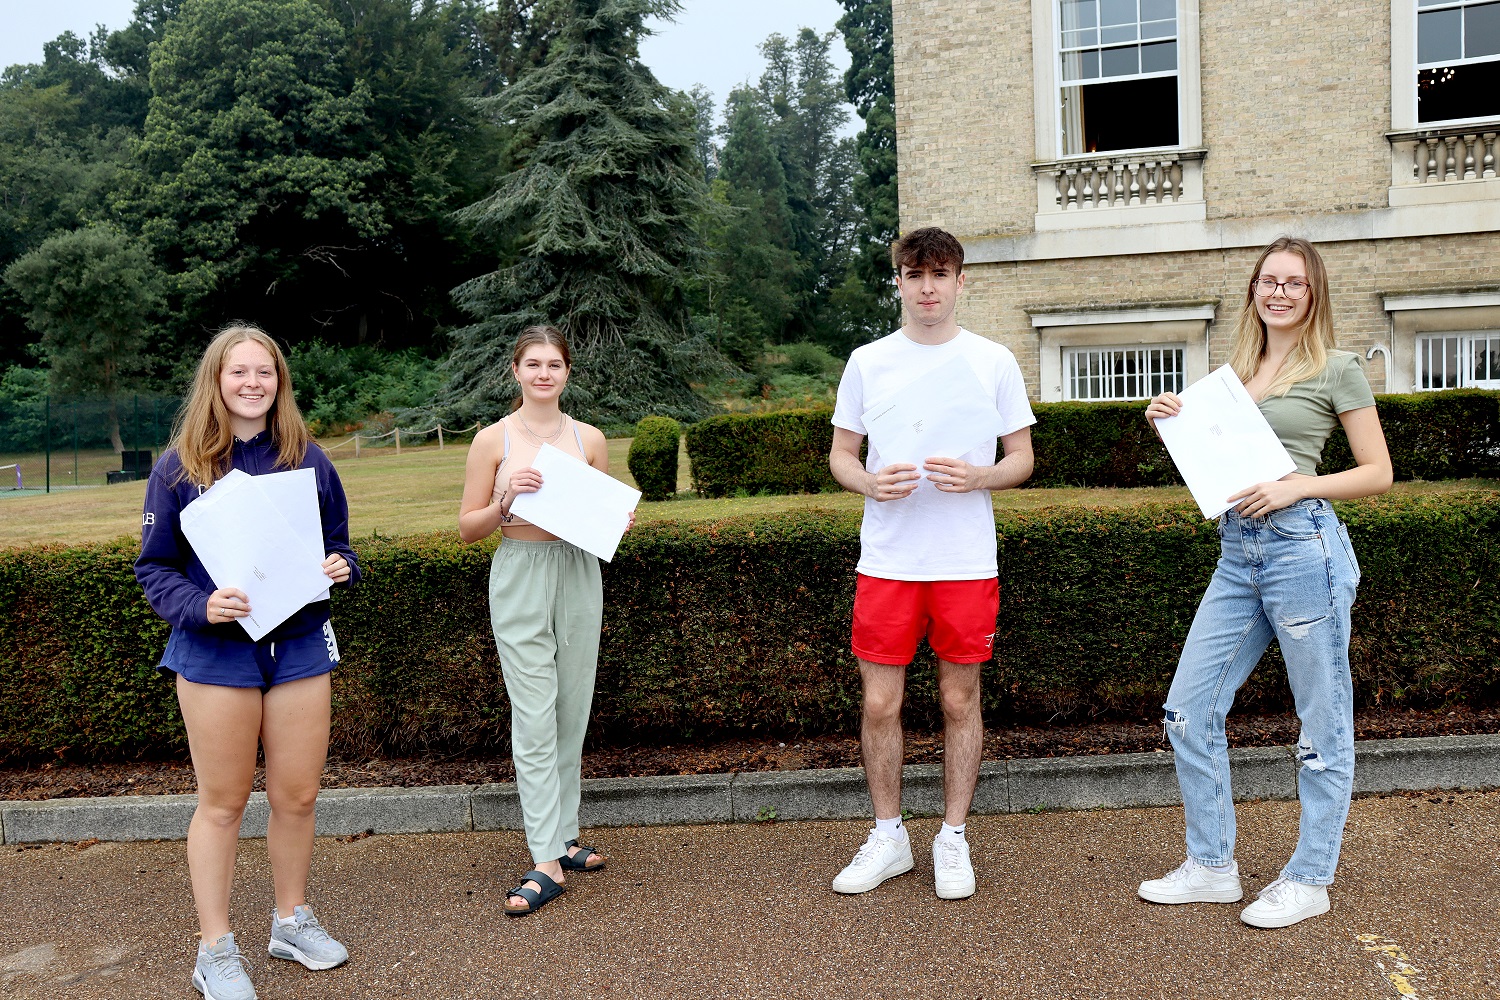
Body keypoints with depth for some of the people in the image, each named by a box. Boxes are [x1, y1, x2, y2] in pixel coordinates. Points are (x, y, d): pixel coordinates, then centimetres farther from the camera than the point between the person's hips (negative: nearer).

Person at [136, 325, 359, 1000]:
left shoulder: (308, 461, 4)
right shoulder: (180, 467, -3)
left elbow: (338, 544, 12)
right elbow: (154, 566, -1)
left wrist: (340, 567, -10)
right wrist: (198, 607, -19)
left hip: (300, 645, 3)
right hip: (216, 650, -2)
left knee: (297, 796, 9)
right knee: (223, 802, 6)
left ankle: (292, 920, 30)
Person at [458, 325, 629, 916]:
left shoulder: (588, 439, 7)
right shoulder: (493, 440, 0)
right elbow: (468, 529, 1)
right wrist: (505, 500, -17)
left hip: (579, 577, 3)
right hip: (519, 580, -3)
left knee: (572, 713, 9)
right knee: (535, 721, -5)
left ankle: (563, 835, 24)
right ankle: (548, 860, 0)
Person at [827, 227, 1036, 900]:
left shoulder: (993, 361, 3)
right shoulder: (867, 362, 6)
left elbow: (1023, 458, 6)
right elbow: (839, 455, 9)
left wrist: (977, 478, -15)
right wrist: (870, 482, -13)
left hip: (967, 561, -1)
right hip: (886, 560, 1)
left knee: (960, 699, 8)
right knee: (879, 702, 4)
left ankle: (953, 839, 24)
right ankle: (888, 838, 22)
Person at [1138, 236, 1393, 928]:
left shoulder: (1335, 370, 0)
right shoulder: (1237, 369, 16)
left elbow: (1378, 474, -1)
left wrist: (1295, 487, -15)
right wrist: (1171, 426, 5)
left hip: (1305, 546, -6)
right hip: (1237, 552, 7)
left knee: (1322, 724, 5)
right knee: (1188, 710, 6)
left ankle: (1308, 880, 20)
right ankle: (1212, 868, 20)